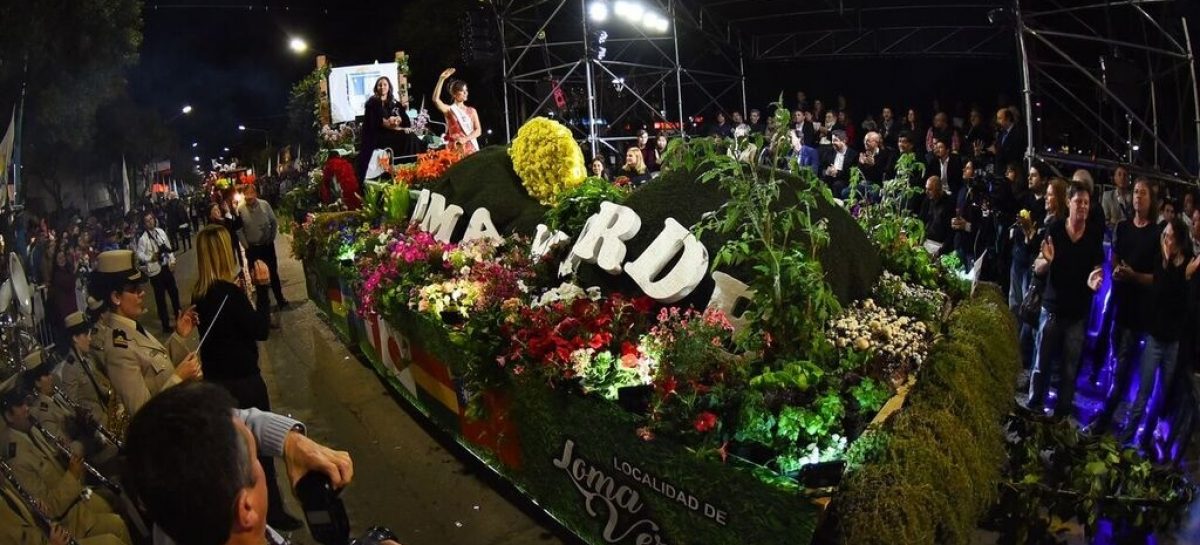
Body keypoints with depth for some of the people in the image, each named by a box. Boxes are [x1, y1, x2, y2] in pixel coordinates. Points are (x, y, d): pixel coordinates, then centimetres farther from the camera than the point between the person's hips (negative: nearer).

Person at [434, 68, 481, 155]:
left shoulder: (471, 110, 12)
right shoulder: (449, 109, 3)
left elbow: (478, 130, 4)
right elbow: (436, 99, -15)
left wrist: (465, 139, -14)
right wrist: (441, 79, -20)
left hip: (471, 149, 3)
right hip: (455, 149, -3)